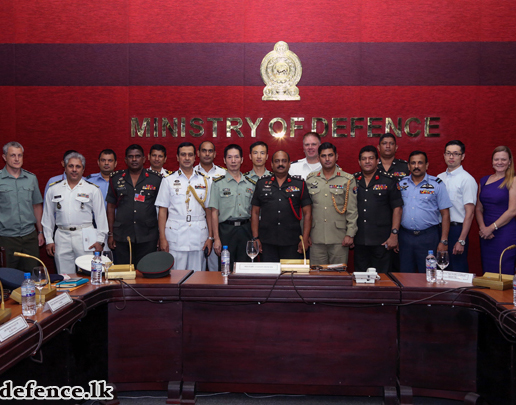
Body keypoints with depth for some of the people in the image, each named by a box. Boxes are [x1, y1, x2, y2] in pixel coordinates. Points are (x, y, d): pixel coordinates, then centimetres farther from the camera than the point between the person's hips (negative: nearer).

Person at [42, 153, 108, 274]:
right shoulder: (53, 189, 12)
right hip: (62, 237, 2)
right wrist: (49, 240, 10)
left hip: (85, 236, -2)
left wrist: (99, 240, -2)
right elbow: (48, 216, 15)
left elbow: (100, 216, 4)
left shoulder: (93, 189, 5)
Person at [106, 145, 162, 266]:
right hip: (121, 237, 1)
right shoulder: (116, 178, 8)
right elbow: (111, 207, 11)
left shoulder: (156, 179, 3)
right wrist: (111, 234, 7)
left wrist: (161, 234, 0)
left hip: (148, 237, -1)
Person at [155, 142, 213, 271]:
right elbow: (162, 211, 4)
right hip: (175, 236, -1)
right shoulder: (168, 181, 7)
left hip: (199, 236, 1)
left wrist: (210, 237, 2)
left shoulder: (204, 181, 10)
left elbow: (209, 211, 9)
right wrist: (162, 238, -3)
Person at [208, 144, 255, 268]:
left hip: (246, 229, 3)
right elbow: (214, 212, -2)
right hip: (226, 229, -3)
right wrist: (216, 239, -7)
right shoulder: (218, 183, 1)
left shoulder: (251, 184, 10)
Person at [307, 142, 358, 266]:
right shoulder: (311, 179, 10)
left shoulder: (348, 179, 3)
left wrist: (350, 234, -5)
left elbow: (352, 210, 2)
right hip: (316, 238, 2)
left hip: (339, 239, -2)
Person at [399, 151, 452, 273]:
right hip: (405, 235, 3)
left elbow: (445, 214, -1)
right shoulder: (401, 183, 8)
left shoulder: (437, 184, 0)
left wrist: (444, 241, -7)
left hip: (428, 236, -2)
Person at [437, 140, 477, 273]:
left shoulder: (467, 179, -7)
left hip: (456, 229, -5)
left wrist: (461, 241, -17)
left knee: (458, 271, -1)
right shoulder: (439, 178, 11)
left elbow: (470, 213, -12)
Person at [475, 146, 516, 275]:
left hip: (506, 233, -5)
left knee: (504, 272, -2)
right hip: (486, 234, 5)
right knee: (487, 271, 8)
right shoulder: (484, 181, 13)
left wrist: (492, 227, -11)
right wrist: (482, 227, -3)